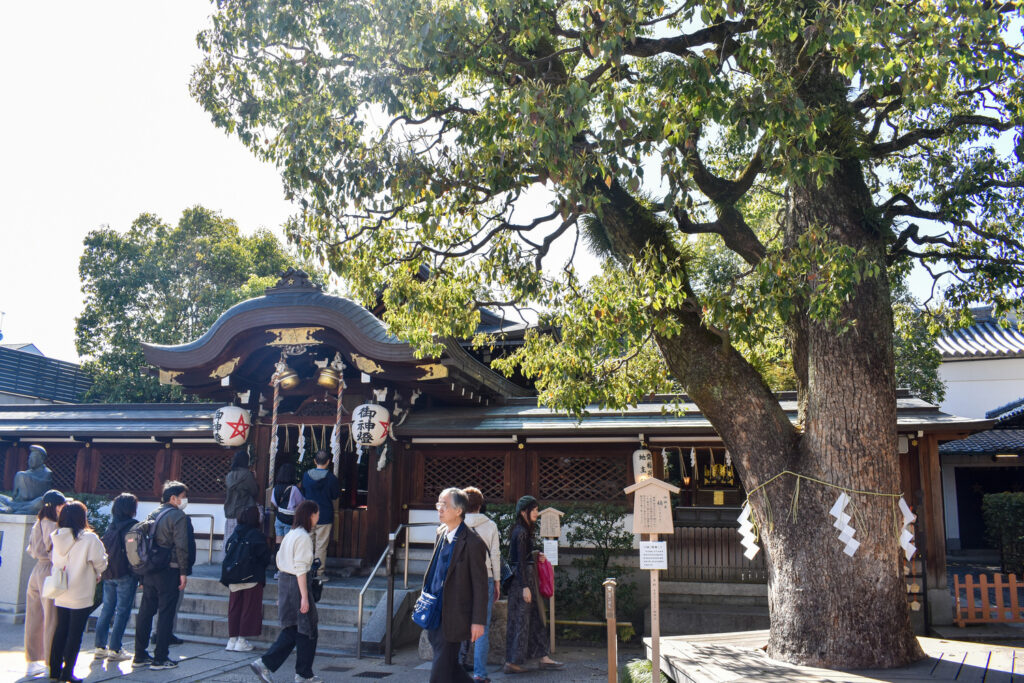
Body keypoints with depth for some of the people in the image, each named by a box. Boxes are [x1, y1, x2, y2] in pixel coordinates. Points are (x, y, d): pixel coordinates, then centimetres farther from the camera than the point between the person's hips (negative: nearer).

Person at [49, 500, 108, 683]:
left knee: (60, 630, 16)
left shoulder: (57, 537, 0)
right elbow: (100, 562, -11)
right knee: (75, 633, 3)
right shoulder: (89, 539, -17)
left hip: (60, 594, 6)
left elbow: (55, 561, 7)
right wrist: (97, 575, 11)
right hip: (81, 595, -5)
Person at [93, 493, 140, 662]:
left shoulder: (111, 526, 8)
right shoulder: (133, 526, -11)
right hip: (125, 575, -6)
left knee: (106, 609, 13)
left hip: (108, 574, 6)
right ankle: (115, 650, 2)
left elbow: (104, 549, 9)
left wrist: (103, 571, 16)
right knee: (122, 611, 0)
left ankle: (100, 647, 17)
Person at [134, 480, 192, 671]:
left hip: (149, 570, 7)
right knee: (165, 614, -1)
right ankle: (159, 659, 2)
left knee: (145, 611, 12)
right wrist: (183, 572, -10)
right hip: (169, 571, -7)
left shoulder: (153, 514, 13)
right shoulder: (178, 516, -9)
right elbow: (181, 546, -15)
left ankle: (140, 656, 19)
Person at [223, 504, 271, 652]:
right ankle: (241, 641, 5)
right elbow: (265, 557, -11)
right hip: (253, 578, -5)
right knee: (249, 608, 4)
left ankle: (232, 639, 18)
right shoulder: (257, 535, -13)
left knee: (234, 608, 14)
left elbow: (227, 555, 6)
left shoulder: (234, 535, 2)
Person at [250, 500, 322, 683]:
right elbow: (300, 569, -19)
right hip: (296, 584, -9)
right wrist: (304, 596, -19)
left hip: (284, 580, 9)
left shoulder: (290, 534, 12)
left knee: (291, 630, 13)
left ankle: (265, 664, 5)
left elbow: (280, 561, 17)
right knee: (307, 630, 4)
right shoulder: (303, 537, -15)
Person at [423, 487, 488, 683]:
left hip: (453, 617, -8)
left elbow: (480, 585, -14)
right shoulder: (441, 534, 8)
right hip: (434, 612, 8)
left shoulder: (473, 542, -16)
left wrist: (478, 621, -14)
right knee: (449, 666, 16)